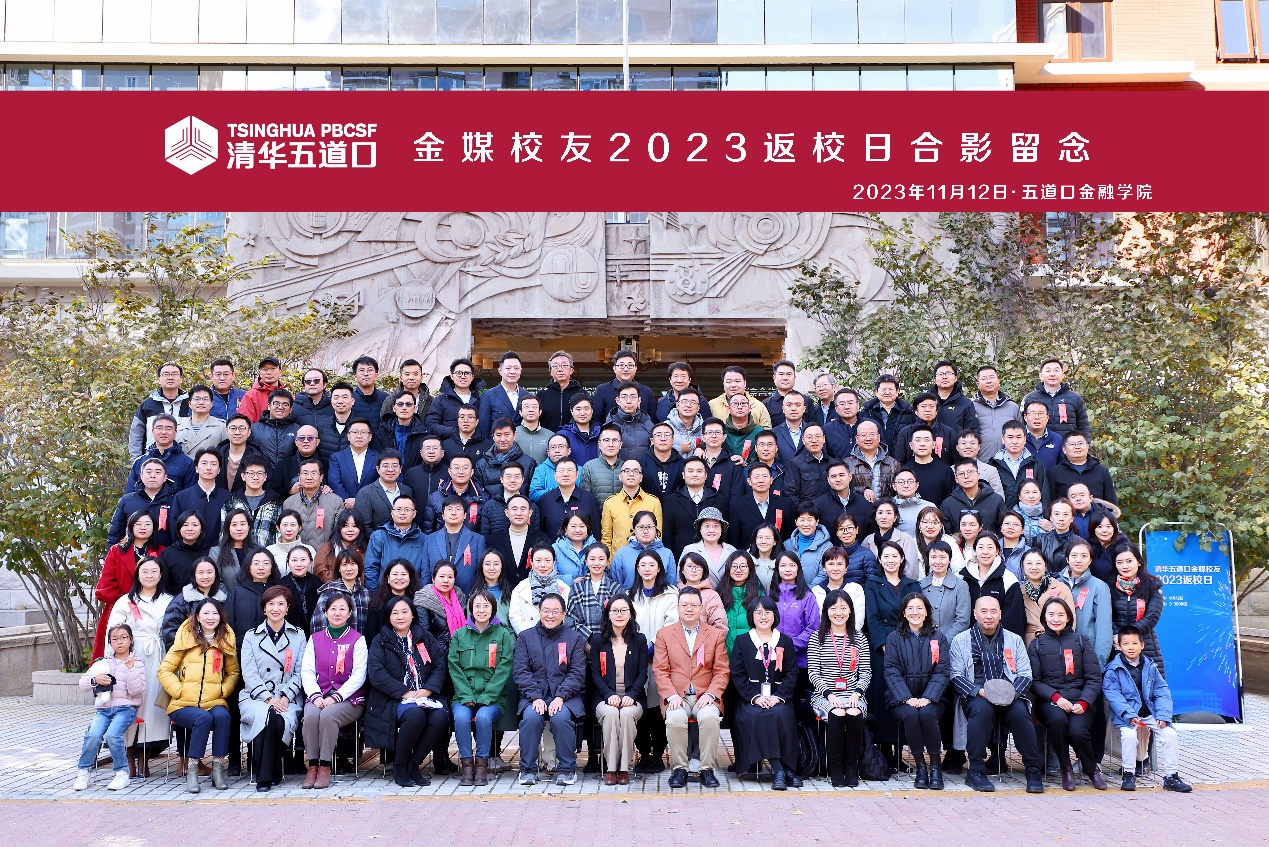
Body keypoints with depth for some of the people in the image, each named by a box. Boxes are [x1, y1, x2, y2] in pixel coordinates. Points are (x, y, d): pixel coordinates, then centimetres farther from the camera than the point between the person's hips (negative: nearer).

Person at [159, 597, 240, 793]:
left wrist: (223, 690, 1)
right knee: (203, 718, -32)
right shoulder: (185, 638, 8)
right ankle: (191, 770, -20)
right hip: (183, 704, -1)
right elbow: (164, 670, 8)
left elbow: (233, 672, 20)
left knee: (222, 716, -31)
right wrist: (179, 690, -6)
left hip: (214, 702, 1)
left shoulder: (226, 640, 13)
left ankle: (218, 768, -20)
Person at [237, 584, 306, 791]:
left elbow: (300, 673, 7)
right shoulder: (251, 636, 14)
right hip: (255, 697, 0)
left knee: (282, 719, -35)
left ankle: (266, 776, -17)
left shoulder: (298, 636, 15)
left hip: (288, 699, 0)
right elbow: (249, 675, 3)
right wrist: (269, 698, -13)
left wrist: (285, 697, -10)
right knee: (267, 714, -36)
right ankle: (270, 774, -22)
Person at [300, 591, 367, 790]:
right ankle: (312, 766, -20)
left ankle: (325, 766, -22)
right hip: (318, 696, 3)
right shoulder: (315, 639, 15)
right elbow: (307, 671, 7)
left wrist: (335, 697, -15)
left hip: (348, 699, -2)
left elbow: (359, 675, -4)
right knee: (310, 714, -30)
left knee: (328, 714, -32)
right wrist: (315, 696, -11)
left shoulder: (357, 639, 5)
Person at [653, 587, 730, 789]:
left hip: (705, 697, 0)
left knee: (709, 717, -33)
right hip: (677, 697, 0)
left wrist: (711, 694, -10)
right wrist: (671, 696, -12)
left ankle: (707, 769, -19)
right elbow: (660, 670, 5)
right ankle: (679, 768, -17)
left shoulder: (716, 635, 14)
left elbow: (722, 671, 8)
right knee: (675, 718, -33)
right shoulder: (664, 634, 13)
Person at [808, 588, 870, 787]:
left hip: (852, 695, 1)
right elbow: (812, 672, 0)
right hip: (824, 695, -1)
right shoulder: (817, 638, 6)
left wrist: (856, 694, -10)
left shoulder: (859, 638, 12)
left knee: (855, 715, -31)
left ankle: (851, 767, -14)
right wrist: (830, 695, -14)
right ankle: (835, 769, -17)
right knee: (836, 715, -32)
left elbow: (866, 672, 8)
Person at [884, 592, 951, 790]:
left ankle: (935, 766, -19)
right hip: (902, 699, 0)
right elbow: (892, 672, -1)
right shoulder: (894, 638, 8)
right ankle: (920, 767, -20)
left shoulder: (939, 638, 10)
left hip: (931, 698, 0)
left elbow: (942, 672, 1)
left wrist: (927, 698, -14)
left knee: (926, 713, -32)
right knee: (910, 715, -32)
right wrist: (907, 698, -16)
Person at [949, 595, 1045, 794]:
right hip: (976, 697, -2)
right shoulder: (961, 641, 12)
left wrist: (1011, 693, -12)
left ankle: (1034, 770, -20)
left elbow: (1026, 675, 9)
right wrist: (979, 691, -15)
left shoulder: (1014, 640, 18)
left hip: (1010, 697, 2)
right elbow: (957, 676, 3)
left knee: (1020, 712, -31)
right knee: (982, 709, -35)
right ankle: (976, 771, -28)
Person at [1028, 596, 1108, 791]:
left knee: (1077, 732, -29)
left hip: (1079, 700, 0)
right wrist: (1055, 697, -16)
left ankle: (1092, 769, 5)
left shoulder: (1081, 641, 12)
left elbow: (1094, 678, 6)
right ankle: (1065, 769, -10)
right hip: (1049, 700, 0)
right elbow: (1034, 681, 2)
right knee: (1057, 719, -35)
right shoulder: (1036, 644, 10)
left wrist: (1083, 702, -11)